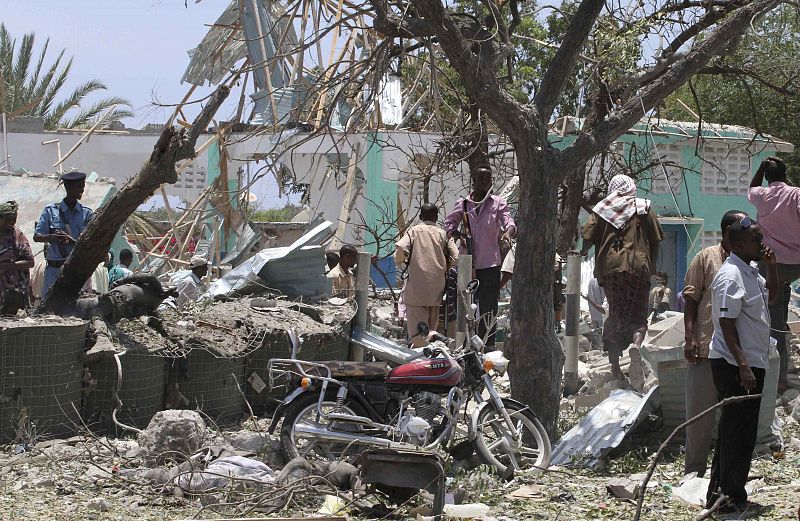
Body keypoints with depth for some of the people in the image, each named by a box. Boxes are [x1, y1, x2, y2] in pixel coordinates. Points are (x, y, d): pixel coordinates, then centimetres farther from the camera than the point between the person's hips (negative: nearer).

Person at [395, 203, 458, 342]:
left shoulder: (414, 230, 1)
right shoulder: (443, 234, 7)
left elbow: (400, 249, -15)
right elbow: (456, 258, -1)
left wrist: (399, 262, 6)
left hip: (416, 288, -3)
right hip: (436, 289, 3)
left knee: (416, 328, -5)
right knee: (432, 327, 14)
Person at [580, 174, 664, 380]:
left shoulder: (601, 209, 9)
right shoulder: (643, 208, 8)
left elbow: (588, 237, 1)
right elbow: (655, 241, 6)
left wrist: (582, 254, 19)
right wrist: (652, 266, 17)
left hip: (609, 268, 1)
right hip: (638, 267, -1)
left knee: (615, 314, 10)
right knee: (637, 314, 4)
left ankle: (614, 364, 9)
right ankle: (636, 344, -26)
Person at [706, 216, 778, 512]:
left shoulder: (751, 272, 13)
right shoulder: (731, 276, -17)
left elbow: (772, 297, 30)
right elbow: (727, 325, -21)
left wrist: (771, 266, 13)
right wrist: (743, 366, -25)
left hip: (751, 364, 10)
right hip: (734, 366, -10)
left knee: (743, 432, 15)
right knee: (735, 432, -5)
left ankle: (719, 494, 22)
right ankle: (731, 497, 2)